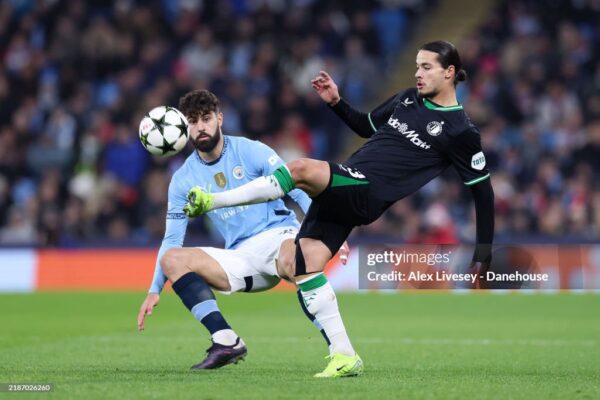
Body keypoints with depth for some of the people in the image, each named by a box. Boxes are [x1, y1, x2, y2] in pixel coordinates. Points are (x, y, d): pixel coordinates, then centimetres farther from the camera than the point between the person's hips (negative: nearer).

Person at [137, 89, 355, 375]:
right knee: (172, 259, -17)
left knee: (290, 259, -41)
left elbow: (296, 191, -4)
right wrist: (154, 290, 1)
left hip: (279, 236, -4)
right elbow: (172, 239, 10)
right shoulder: (183, 179, 8)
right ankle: (226, 341, -25)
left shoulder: (251, 151, -1)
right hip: (240, 259, 4)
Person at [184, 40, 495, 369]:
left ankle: (209, 202, -22)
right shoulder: (408, 98, 17)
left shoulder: (460, 131, -3)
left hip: (367, 194, -8)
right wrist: (336, 102, 14)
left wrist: (484, 253, -2)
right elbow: (367, 126, 32)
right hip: (341, 189, 8)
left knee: (300, 170, -31)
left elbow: (482, 190, 1)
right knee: (304, 262, -1)